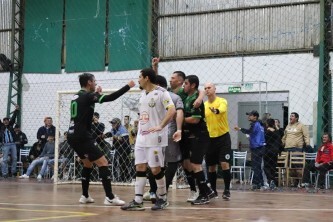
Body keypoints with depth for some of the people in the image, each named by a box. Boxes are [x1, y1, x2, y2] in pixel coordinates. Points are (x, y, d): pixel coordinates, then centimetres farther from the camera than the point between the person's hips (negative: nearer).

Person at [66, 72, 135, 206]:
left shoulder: (77, 97, 16)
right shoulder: (87, 96, -10)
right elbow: (110, 98, -19)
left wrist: (96, 93, 35)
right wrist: (128, 86, -12)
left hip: (73, 136, 10)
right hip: (82, 137, -10)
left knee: (88, 164, 23)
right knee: (103, 163, -8)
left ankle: (85, 196, 22)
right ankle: (110, 198, -13)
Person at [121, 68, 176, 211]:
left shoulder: (161, 92, -10)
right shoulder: (143, 94, 15)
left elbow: (172, 110, -21)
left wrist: (160, 126, -27)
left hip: (155, 138, -8)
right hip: (141, 137, 8)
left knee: (156, 169, -3)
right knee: (140, 167, 3)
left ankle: (162, 199, 13)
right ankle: (138, 201, 3)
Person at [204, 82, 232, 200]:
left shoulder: (222, 101, -7)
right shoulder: (204, 105, 6)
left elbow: (222, 110, -31)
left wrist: (216, 110, -53)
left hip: (223, 137, -4)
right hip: (210, 138, 5)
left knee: (224, 164, -11)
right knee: (211, 166, 8)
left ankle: (227, 190, -3)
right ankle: (213, 190, 19)